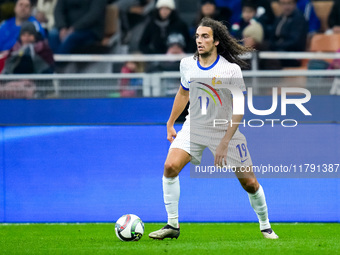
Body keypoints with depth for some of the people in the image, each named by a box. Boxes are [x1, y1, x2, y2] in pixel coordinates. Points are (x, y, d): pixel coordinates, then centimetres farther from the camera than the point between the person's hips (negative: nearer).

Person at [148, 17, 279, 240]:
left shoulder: (231, 70, -17)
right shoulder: (187, 64, -4)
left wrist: (224, 143, -21)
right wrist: (170, 124, 19)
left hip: (225, 130, -3)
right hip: (194, 127, 3)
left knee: (249, 183, -1)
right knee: (170, 167, -19)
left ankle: (265, 226, 23)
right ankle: (172, 225, -9)